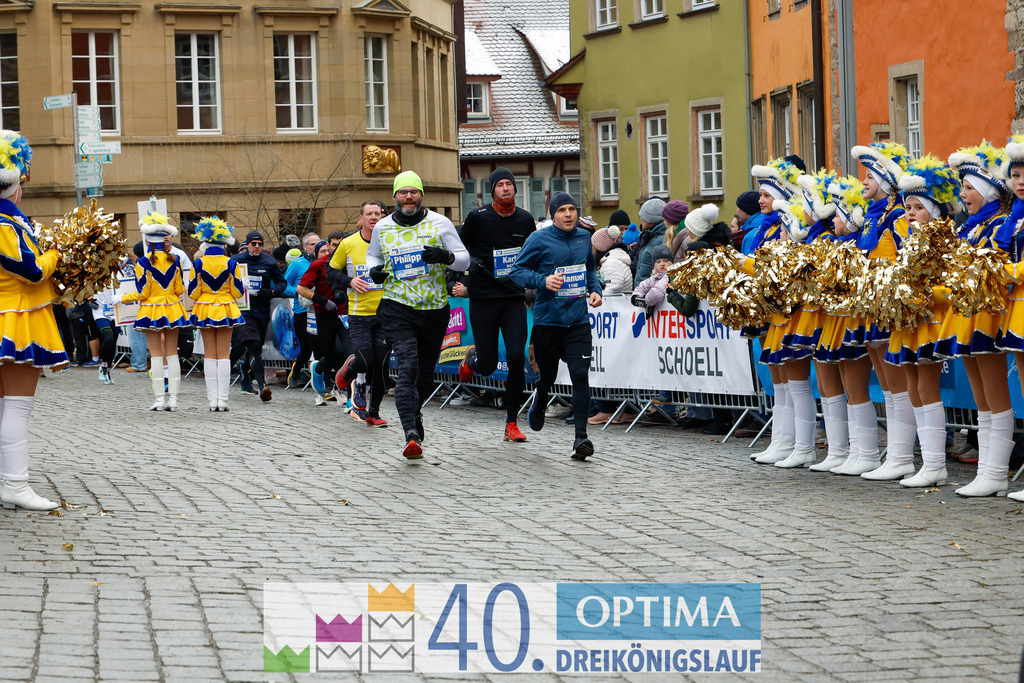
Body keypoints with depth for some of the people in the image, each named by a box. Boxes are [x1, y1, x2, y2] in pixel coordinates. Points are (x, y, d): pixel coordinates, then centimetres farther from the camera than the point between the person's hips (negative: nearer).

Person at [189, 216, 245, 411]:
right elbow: (238, 291, -5)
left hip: (204, 310, 1)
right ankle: (222, 400, -1)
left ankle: (212, 400, 6)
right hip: (226, 310, -1)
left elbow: (193, 292, -5)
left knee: (209, 355, 8)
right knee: (224, 355, 4)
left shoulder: (198, 264, -7)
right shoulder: (230, 264, -8)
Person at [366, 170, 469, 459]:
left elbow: (465, 260, 1)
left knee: (426, 371, 14)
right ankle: (411, 435, -28)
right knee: (407, 367, -19)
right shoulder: (383, 227, 5)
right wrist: (374, 269, 0)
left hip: (434, 308, 1)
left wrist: (446, 256, -21)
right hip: (397, 308, -1)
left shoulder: (440, 224, 0)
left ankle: (414, 411, 46)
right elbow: (372, 254, 24)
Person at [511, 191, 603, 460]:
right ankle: (539, 404, 48)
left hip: (578, 320, 2)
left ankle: (581, 436, -12)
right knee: (547, 376, 12)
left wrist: (595, 290, 5)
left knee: (580, 375, -12)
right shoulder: (539, 239, -6)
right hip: (547, 319, -2)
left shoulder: (584, 237, 8)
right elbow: (518, 271, -5)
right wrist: (543, 280, -21)